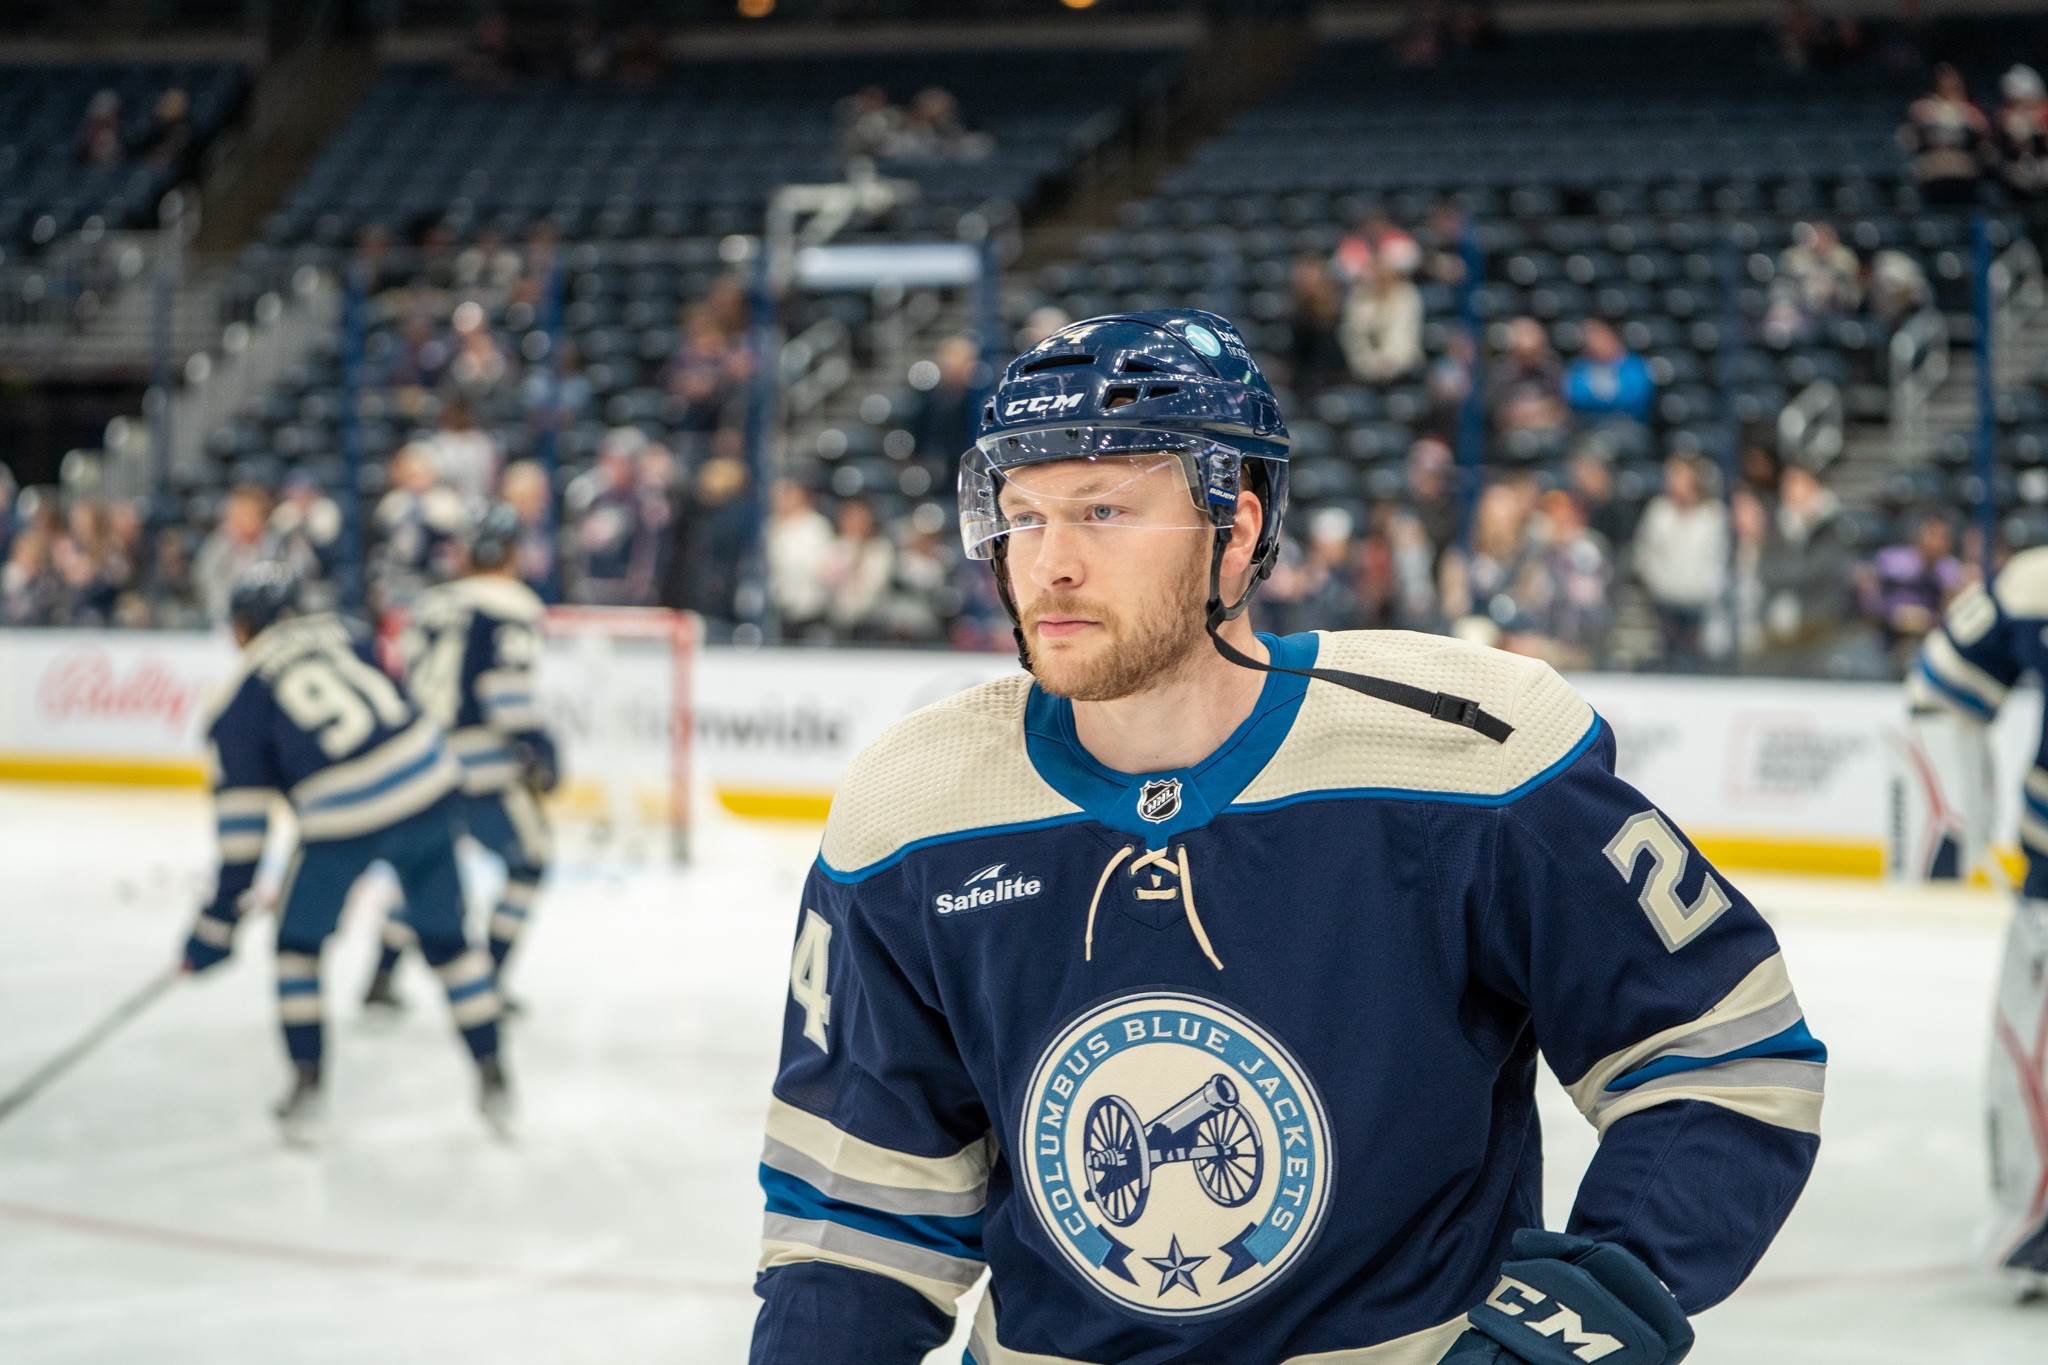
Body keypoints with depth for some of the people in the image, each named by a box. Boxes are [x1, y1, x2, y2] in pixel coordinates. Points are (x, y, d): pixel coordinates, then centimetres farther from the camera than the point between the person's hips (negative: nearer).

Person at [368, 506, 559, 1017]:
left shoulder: (431, 602, 15)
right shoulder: (511, 606, -6)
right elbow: (508, 685, -17)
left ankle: (382, 976, 17)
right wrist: (539, 746, -12)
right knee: (528, 859, 8)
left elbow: (408, 677, 18)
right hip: (481, 760, -7)